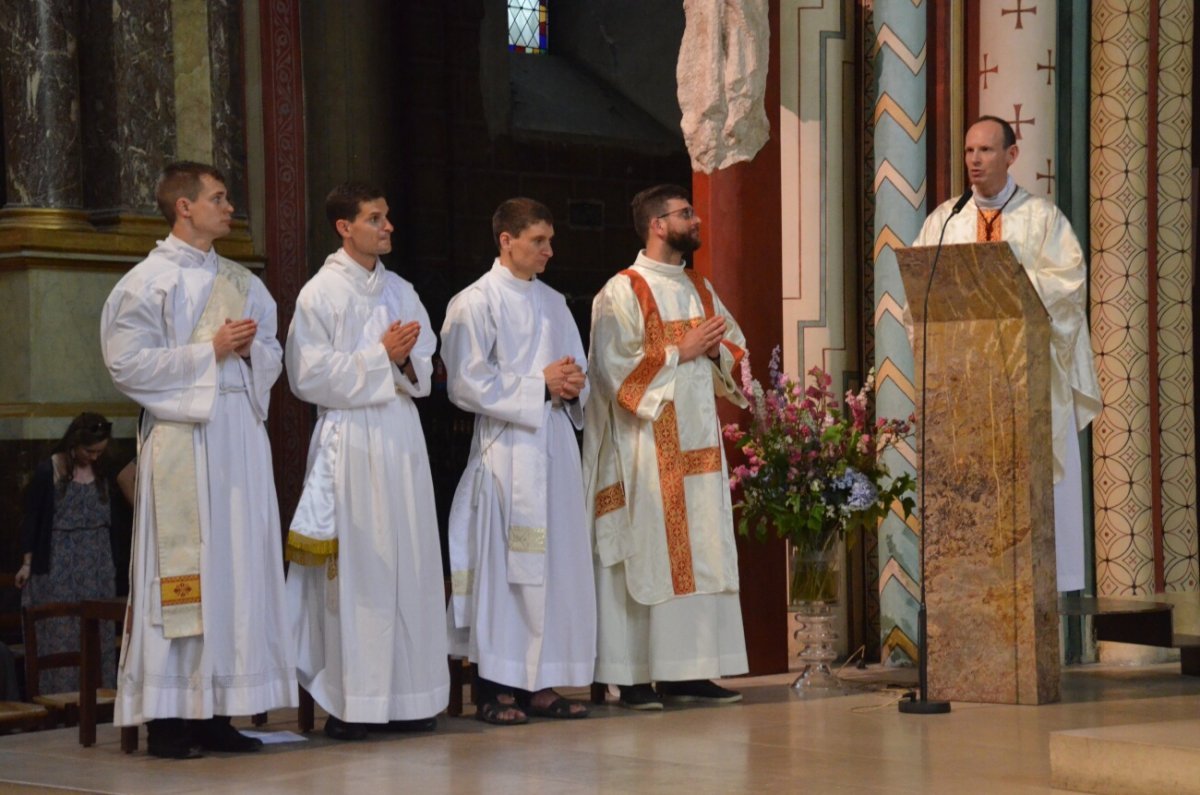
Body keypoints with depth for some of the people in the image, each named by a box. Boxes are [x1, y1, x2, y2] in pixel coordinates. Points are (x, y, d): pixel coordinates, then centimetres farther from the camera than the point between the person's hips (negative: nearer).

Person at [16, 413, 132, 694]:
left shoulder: (105, 471, 5)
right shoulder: (48, 472, -7)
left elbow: (118, 515, 12)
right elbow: (32, 517, -2)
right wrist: (27, 562, -3)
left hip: (99, 565, 4)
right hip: (59, 565, -4)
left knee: (99, 633, 5)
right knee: (61, 634, -3)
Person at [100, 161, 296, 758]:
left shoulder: (241, 282, 17)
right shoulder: (148, 281, -2)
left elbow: (273, 357, 21)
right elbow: (127, 362, -10)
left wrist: (250, 348, -2)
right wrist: (210, 350, -11)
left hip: (240, 435, 6)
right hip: (181, 436, -6)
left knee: (241, 565, 2)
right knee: (184, 571, -7)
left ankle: (216, 711, 7)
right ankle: (168, 718, -3)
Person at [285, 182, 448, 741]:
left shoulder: (401, 291, 15)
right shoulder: (320, 293, -2)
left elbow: (425, 369, 15)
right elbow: (310, 375, -10)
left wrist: (406, 359, -7)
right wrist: (380, 354, -11)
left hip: (401, 436, 6)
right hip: (350, 439, -6)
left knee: (409, 563, 3)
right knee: (354, 565, -7)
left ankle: (406, 698, 8)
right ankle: (348, 704, -3)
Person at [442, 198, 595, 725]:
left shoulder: (554, 302, 17)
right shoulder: (475, 304, -3)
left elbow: (576, 369, 22)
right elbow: (467, 384, -11)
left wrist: (572, 385, -2)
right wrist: (540, 385, -11)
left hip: (555, 448, 7)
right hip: (507, 450, -7)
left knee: (558, 562, 5)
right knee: (504, 567, -7)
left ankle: (541, 683, 10)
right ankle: (496, 687, -3)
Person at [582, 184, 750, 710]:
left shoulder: (700, 289, 16)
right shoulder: (623, 292, -6)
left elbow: (736, 348, 21)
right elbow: (614, 366, -15)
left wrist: (717, 350, -2)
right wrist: (681, 352, -12)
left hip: (699, 442, 7)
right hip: (648, 444, -7)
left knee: (701, 555, 4)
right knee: (647, 554, -7)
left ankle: (688, 672, 8)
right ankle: (634, 677, -4)